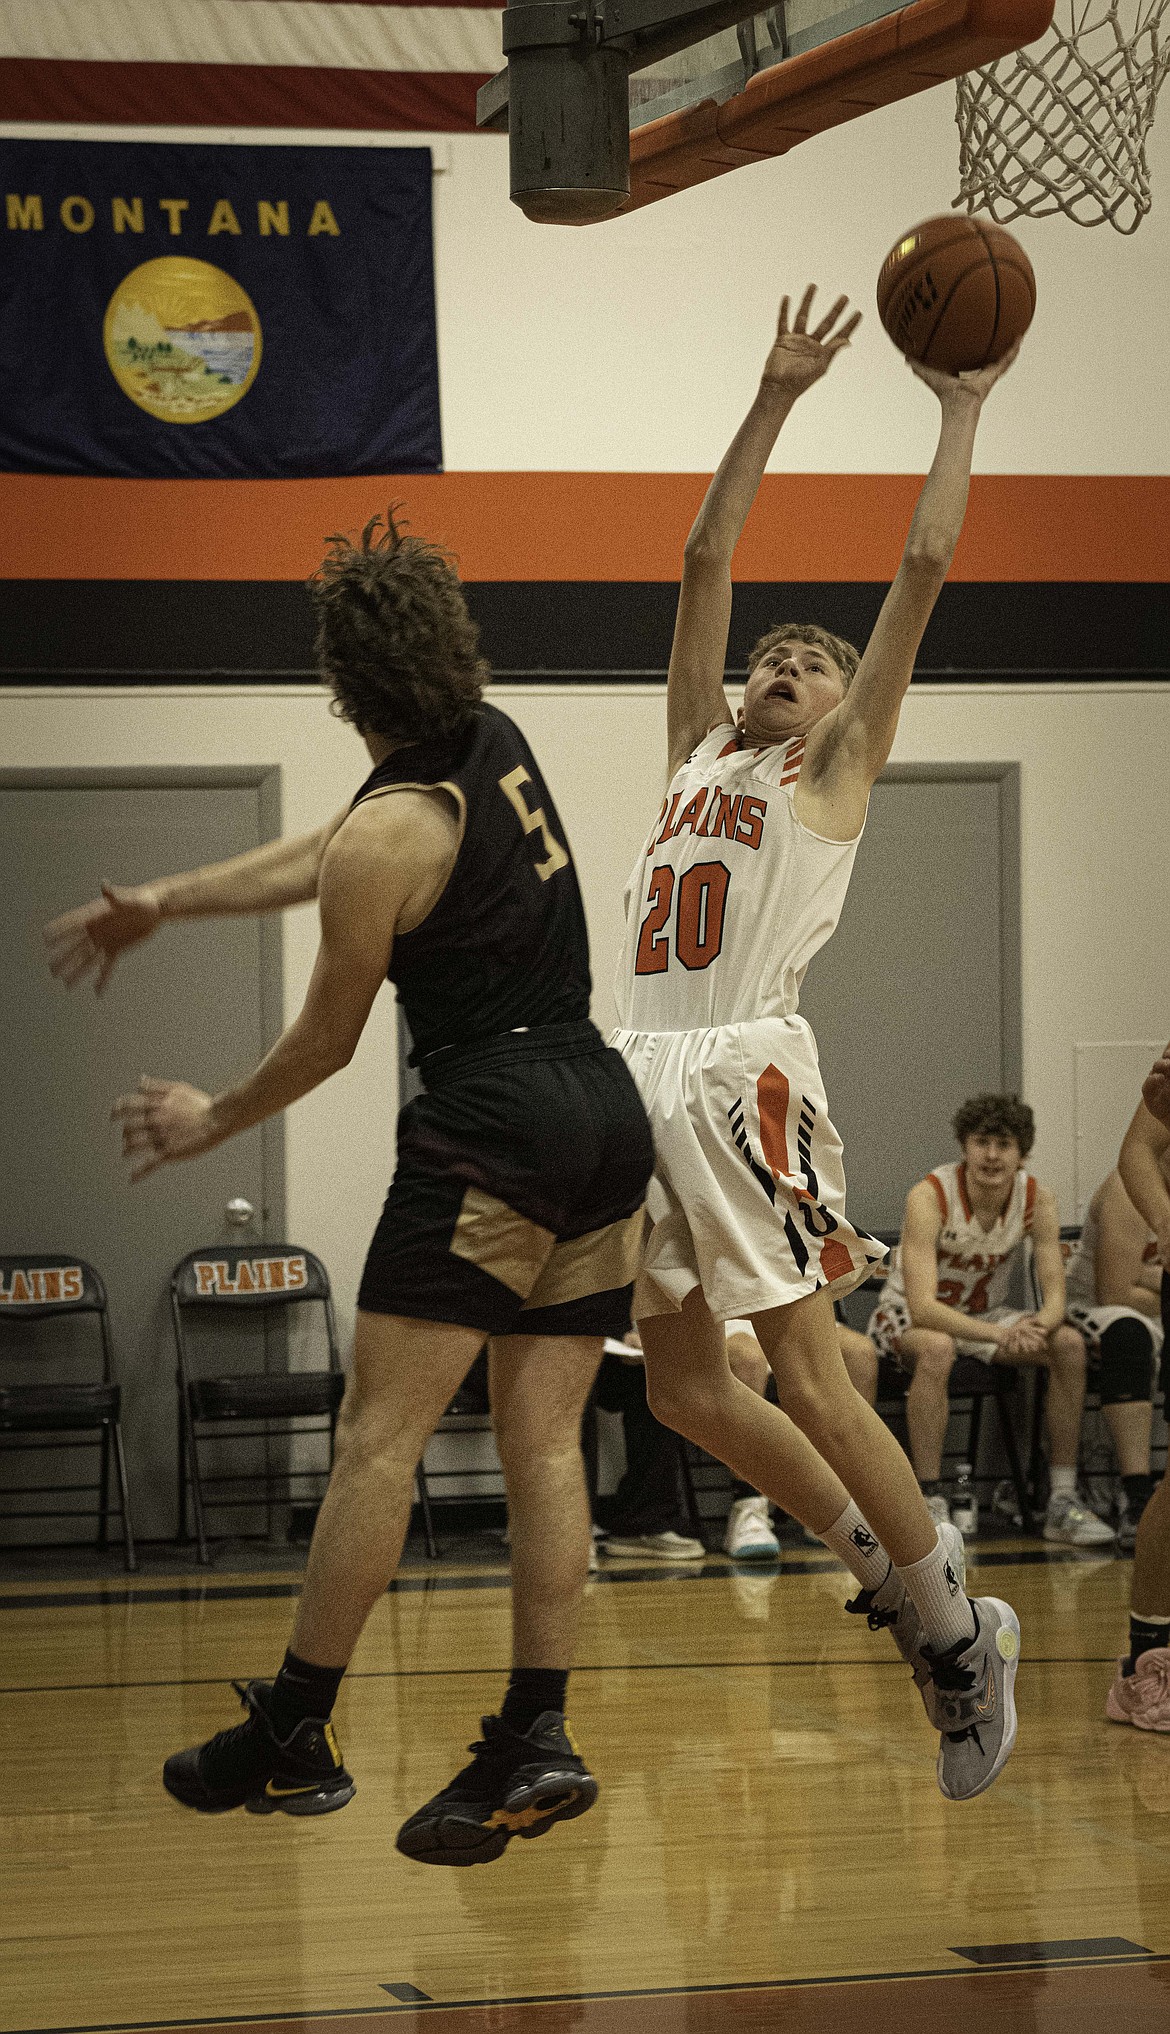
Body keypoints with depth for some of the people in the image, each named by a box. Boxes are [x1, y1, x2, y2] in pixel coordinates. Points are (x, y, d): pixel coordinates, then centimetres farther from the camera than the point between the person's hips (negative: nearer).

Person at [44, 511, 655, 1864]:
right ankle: (535, 1741, 0)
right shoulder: (497, 742, 12)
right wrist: (160, 906, 31)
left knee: (380, 1430, -4)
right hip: (606, 1110, 8)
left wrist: (212, 1121, 19)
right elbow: (314, 863, 26)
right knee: (542, 1437, 6)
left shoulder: (390, 835, -11)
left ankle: (292, 1738, -1)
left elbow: (326, 1041, 1)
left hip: (493, 1121, -8)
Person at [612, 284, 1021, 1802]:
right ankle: (891, 1567, 19)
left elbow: (925, 569, 4)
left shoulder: (834, 770, 9)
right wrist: (775, 401, 20)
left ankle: (960, 1632, -2)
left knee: (810, 1377, -11)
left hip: (743, 1076, -7)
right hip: (641, 1070, 7)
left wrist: (963, 409, 9)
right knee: (683, 1380, 7)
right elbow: (707, 561, 21)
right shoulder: (698, 751, 23)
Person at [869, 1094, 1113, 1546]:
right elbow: (923, 1306, -34)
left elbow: (1055, 1297, -13)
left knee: (1069, 1343, -20)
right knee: (937, 1348, -39)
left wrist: (1036, 1327, -38)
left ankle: (1063, 1501, -15)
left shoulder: (1038, 1199, -13)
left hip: (984, 1316, 5)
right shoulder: (930, 1197, -27)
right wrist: (1000, 1334, -47)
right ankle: (929, 1504, -36)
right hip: (908, 1318, -5)